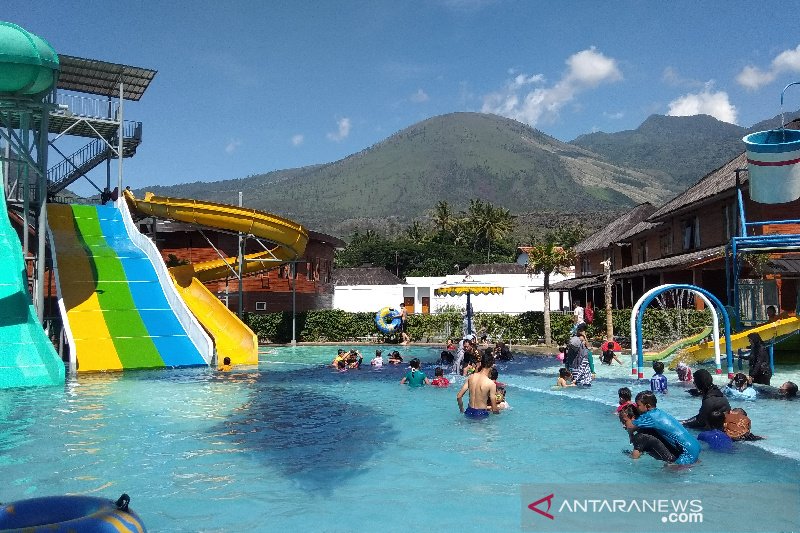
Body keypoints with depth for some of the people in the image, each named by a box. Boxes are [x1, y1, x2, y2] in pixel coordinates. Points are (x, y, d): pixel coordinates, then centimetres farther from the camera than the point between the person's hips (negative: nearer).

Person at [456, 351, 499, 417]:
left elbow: (459, 396, 1)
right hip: (481, 414, -6)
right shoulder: (491, 384, -17)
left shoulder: (470, 377, -3)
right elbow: (494, 409, -13)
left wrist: (462, 410, 18)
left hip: (469, 412, 6)